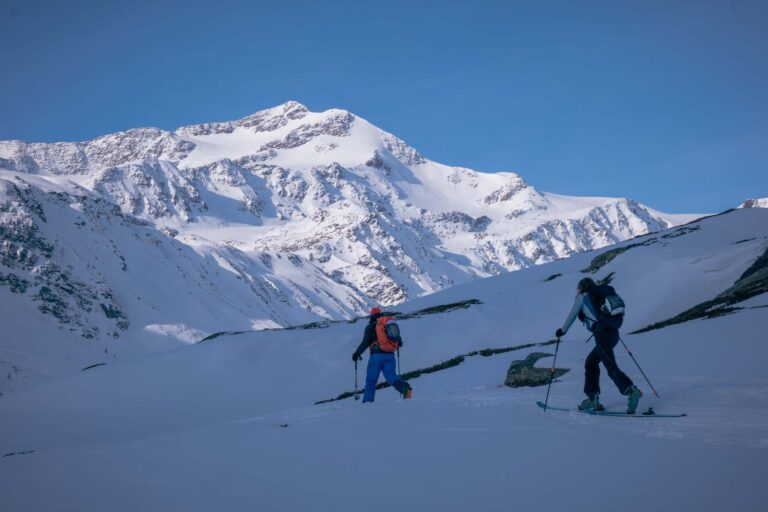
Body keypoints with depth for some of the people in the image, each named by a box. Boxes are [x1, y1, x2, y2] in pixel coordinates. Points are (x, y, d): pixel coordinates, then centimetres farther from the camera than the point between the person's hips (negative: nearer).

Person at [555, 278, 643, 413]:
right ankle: (592, 398, 19)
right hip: (613, 334, 8)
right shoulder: (602, 294, 23)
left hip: (602, 334, -8)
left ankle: (632, 391, -32)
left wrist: (562, 330, 27)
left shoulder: (582, 297, 6)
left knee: (611, 367, -13)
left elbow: (572, 316, 12)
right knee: (591, 363, 19)